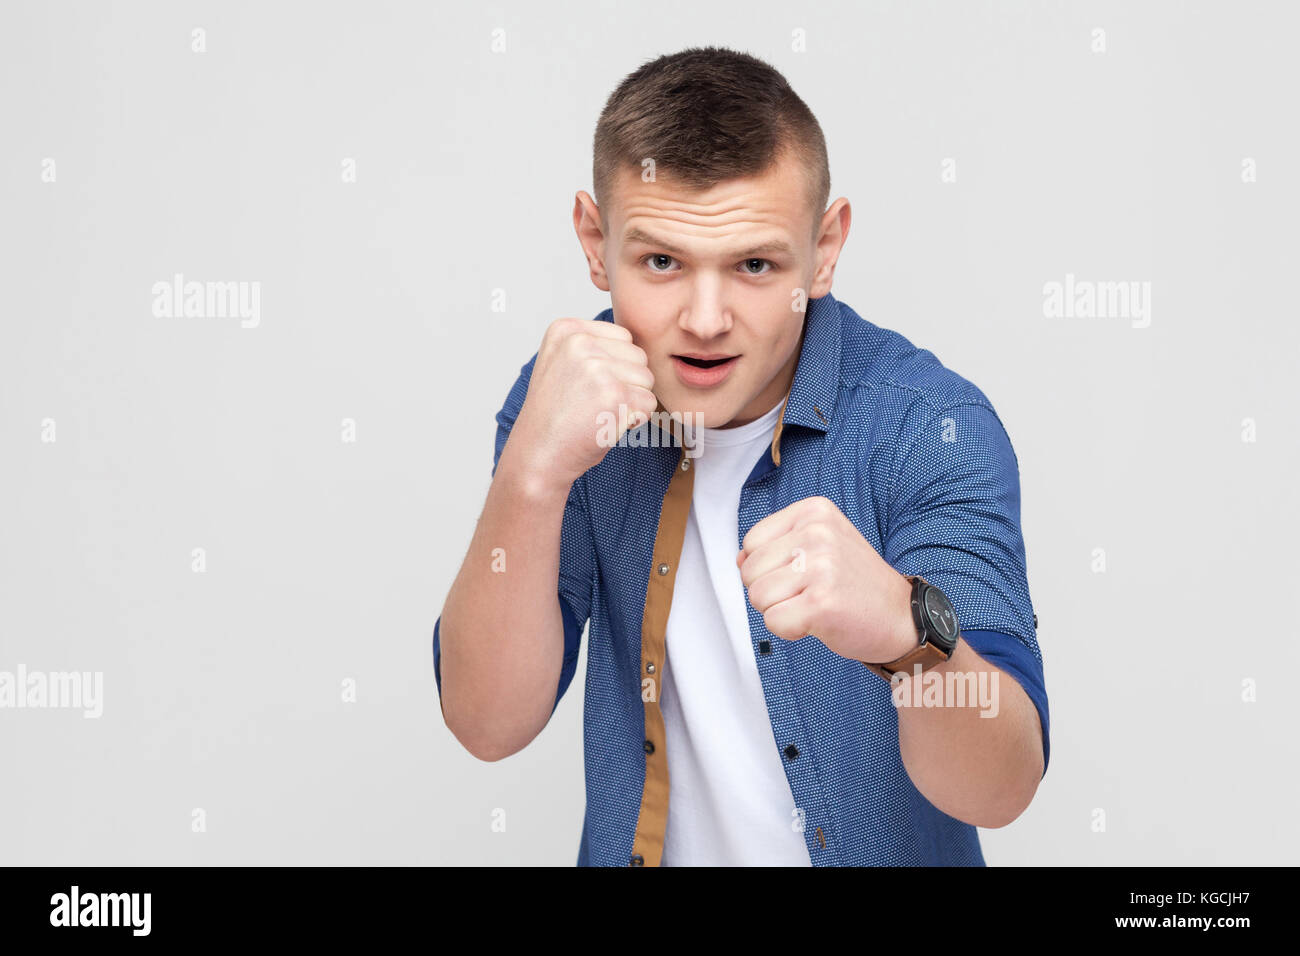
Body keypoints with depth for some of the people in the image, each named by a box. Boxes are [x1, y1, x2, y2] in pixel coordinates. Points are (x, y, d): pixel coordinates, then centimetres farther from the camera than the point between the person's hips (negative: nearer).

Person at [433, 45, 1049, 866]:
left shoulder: (935, 430, -17)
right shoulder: (576, 397, -8)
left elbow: (1000, 790, -23)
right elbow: (490, 724, -14)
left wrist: (904, 630, -42)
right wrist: (531, 475, -27)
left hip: (887, 852, -1)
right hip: (637, 847, 2)